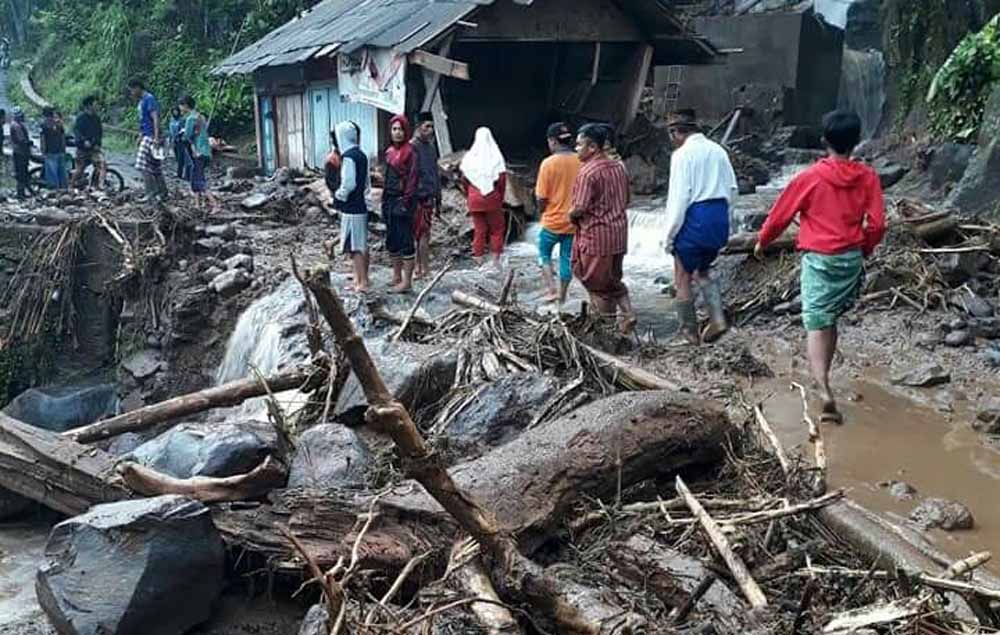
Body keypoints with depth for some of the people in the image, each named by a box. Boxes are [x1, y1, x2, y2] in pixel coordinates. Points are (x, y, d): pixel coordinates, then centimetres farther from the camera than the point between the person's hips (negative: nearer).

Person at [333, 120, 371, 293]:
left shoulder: (348, 156, -16)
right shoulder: (361, 154, 10)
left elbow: (348, 183, -19)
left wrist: (337, 197, -5)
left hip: (351, 209, -9)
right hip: (361, 205, 9)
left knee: (354, 247, -4)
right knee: (362, 246, 15)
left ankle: (362, 282, -2)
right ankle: (362, 279, 24)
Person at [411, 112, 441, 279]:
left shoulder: (431, 146, 15)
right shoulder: (413, 147, -10)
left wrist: (438, 199, 20)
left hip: (429, 197, 7)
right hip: (419, 197, -7)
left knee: (423, 234, 10)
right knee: (422, 234, -6)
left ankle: (419, 267, 16)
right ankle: (424, 269, -2)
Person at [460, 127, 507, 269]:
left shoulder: (469, 156, 0)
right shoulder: (496, 156, -5)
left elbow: (464, 179, 1)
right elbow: (502, 179, -7)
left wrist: (468, 196, 13)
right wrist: (500, 197, 4)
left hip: (474, 199, 2)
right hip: (492, 198, -2)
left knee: (479, 229, 10)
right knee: (497, 228, 11)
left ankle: (478, 260, 11)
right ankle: (496, 259, 8)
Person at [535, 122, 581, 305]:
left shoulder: (548, 163, -15)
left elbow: (541, 198, -13)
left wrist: (542, 210, 7)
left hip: (552, 221, -3)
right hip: (574, 222, 3)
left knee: (544, 254, 19)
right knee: (567, 258, 14)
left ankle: (551, 289, 7)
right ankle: (562, 296, 22)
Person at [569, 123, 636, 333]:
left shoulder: (588, 171, -17)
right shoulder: (618, 167, 7)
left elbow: (580, 207, -21)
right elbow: (626, 200, 15)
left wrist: (571, 215, -1)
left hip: (596, 235, -8)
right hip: (619, 233, 8)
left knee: (598, 282, 6)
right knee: (613, 279, 21)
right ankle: (628, 313, 11)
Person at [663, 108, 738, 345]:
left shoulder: (682, 154, -9)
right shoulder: (718, 151, 10)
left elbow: (679, 197, -14)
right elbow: (732, 189, 11)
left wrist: (670, 235, -10)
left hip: (695, 219, -7)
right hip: (720, 217, 7)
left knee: (683, 277, 8)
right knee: (703, 271, 23)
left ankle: (689, 331, 13)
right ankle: (718, 318, 8)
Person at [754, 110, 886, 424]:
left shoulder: (810, 177, -9)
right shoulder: (868, 177, -1)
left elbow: (780, 215, -1)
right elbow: (877, 224, -2)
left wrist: (762, 242, 15)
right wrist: (864, 250, 17)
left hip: (818, 259, -4)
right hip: (852, 259, 4)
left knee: (816, 325, -6)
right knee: (830, 320, 19)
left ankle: (825, 391, -21)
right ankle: (823, 378, 30)